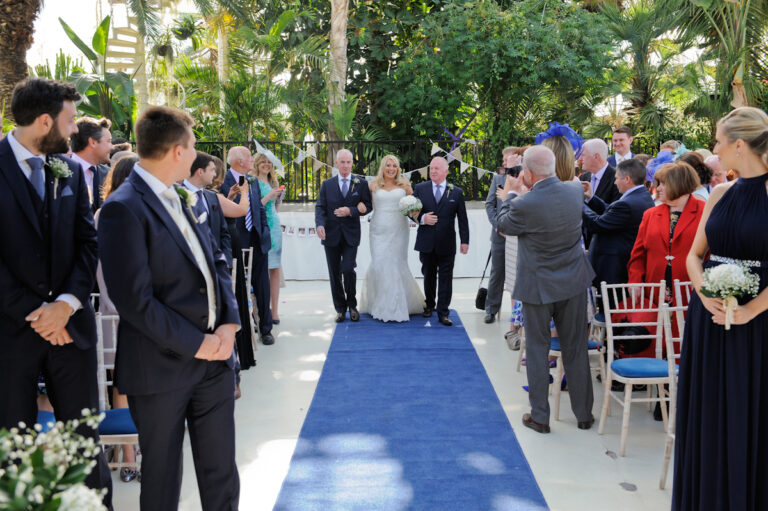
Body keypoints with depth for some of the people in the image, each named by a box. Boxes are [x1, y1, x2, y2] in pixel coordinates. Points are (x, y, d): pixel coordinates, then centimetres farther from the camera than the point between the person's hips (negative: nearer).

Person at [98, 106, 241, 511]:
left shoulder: (181, 199, 10)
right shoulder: (123, 209, -15)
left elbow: (216, 262, 12)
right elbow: (134, 300, -20)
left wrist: (229, 323, -3)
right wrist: (196, 344, -15)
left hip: (214, 356, 7)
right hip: (163, 367, -7)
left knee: (220, 470, 16)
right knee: (162, 476, 14)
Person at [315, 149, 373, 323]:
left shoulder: (361, 183, 4)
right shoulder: (327, 184, 9)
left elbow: (367, 206, 1)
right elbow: (320, 207, 3)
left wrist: (350, 211, -15)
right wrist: (320, 224, -16)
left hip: (351, 235, -2)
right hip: (331, 235, 2)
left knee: (348, 269, -14)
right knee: (335, 274, 6)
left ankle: (352, 305, 10)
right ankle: (340, 309, 20)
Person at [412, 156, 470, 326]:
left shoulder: (456, 192, 2)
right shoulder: (420, 189, 4)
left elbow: (462, 219, 4)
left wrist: (464, 241, 0)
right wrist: (422, 218, -16)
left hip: (447, 244, -1)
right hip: (426, 243, 1)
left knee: (445, 279, 1)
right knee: (428, 276, 14)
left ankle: (443, 312, 8)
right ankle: (429, 305, 33)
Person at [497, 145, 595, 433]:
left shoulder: (525, 205, -23)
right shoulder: (575, 191, -7)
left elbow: (504, 226, -3)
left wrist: (511, 194, 10)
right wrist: (523, 193, 17)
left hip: (539, 286, -4)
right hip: (573, 282, 4)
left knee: (537, 349, 10)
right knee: (575, 349, 14)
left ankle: (540, 417, 18)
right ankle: (584, 414, 26)